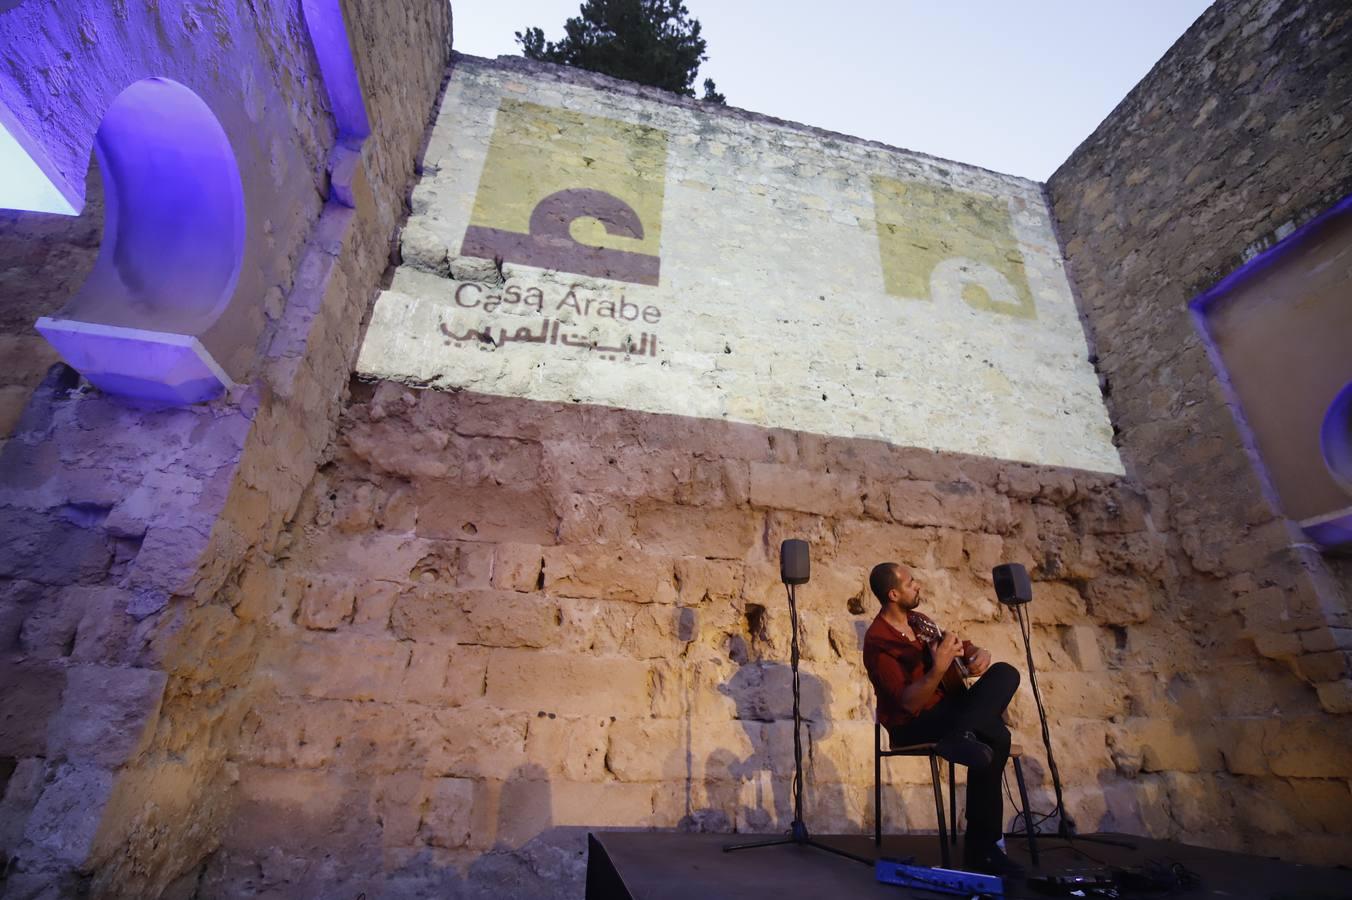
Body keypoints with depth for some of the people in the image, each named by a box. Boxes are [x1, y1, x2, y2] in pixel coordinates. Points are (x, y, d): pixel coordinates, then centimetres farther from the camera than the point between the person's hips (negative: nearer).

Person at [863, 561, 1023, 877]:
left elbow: (961, 645, 18)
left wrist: (978, 654, -7)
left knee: (1005, 672, -17)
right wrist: (939, 667, -39)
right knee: (995, 735, -28)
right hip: (912, 726, -8)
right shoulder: (878, 641, -20)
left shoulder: (918, 620, 7)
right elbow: (908, 702, -25)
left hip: (946, 708, 8)